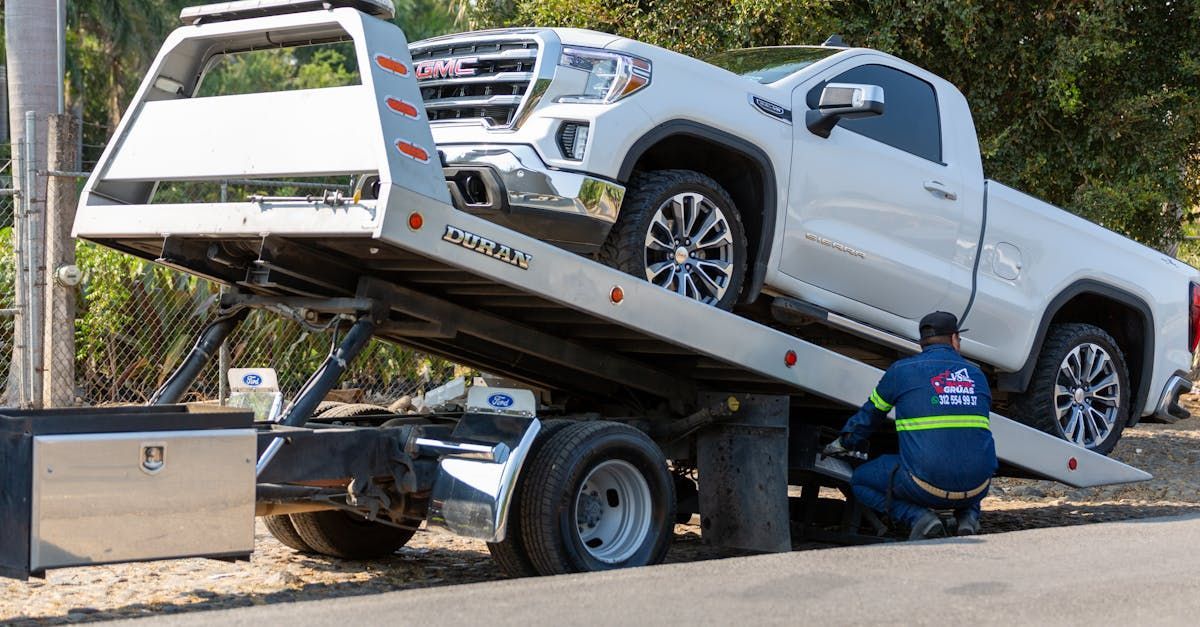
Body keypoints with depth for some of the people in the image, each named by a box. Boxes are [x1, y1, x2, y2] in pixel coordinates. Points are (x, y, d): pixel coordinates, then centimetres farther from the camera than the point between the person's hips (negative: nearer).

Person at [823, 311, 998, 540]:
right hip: (976, 489, 4)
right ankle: (968, 515, 10)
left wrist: (845, 442, 40)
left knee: (860, 480, 19)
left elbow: (870, 414, 19)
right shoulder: (977, 375, 15)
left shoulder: (903, 370, 4)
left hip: (927, 485, -4)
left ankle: (918, 517, -3)